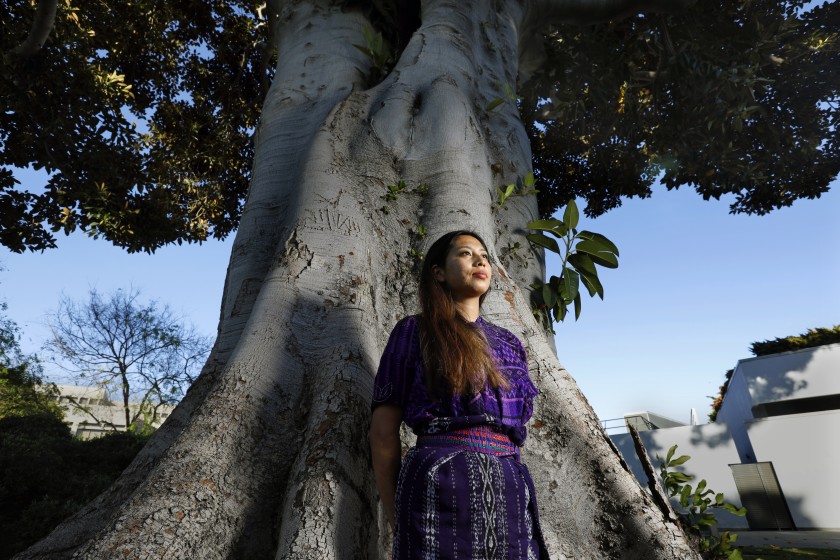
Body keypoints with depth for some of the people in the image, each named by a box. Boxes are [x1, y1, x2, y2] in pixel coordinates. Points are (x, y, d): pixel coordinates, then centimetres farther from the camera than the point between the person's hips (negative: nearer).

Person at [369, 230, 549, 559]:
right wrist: (397, 518, 0)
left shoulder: (510, 343, 16)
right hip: (442, 484, -5)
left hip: (509, 490, 5)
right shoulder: (415, 331, 1)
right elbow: (384, 430, -1)